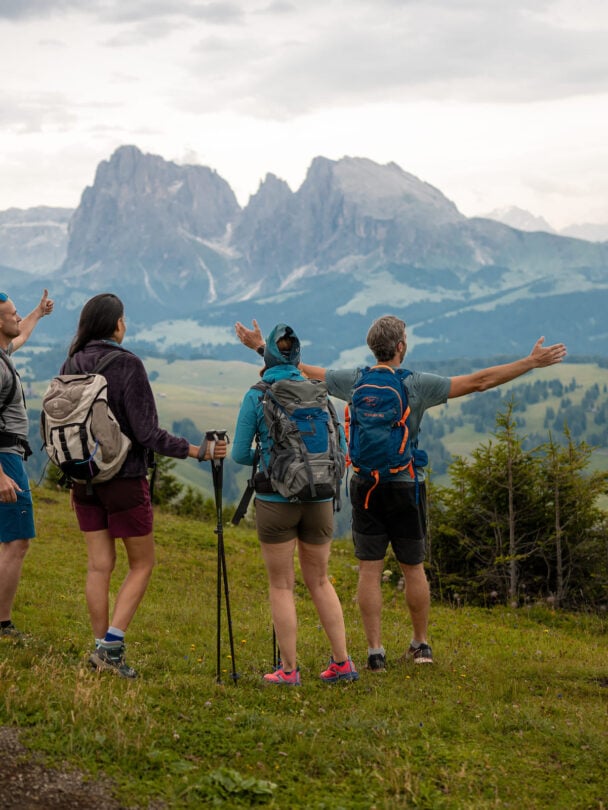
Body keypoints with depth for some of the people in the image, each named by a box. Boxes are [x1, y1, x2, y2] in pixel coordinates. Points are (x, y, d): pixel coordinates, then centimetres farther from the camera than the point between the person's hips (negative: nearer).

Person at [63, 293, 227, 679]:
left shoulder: (71, 365, 1)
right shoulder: (128, 365, -16)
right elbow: (148, 434, -18)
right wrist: (200, 451, -12)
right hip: (124, 480, -5)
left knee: (99, 566, 11)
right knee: (142, 564, 8)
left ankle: (102, 648, 14)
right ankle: (112, 645, -2)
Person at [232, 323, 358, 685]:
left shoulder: (256, 396, -5)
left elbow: (240, 454, -2)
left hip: (276, 501, -3)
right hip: (319, 499, 3)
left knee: (282, 585, 8)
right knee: (320, 581, 17)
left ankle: (289, 670, 10)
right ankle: (342, 662, 14)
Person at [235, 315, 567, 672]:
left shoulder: (353, 380, -2)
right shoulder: (418, 384, -10)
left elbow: (302, 370, 9)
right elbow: (479, 381, -10)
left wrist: (260, 346, 22)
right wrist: (532, 362, -4)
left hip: (365, 486, 2)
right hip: (406, 486, -2)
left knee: (370, 570, 3)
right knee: (414, 568, 12)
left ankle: (376, 651, 2)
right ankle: (421, 645, 24)